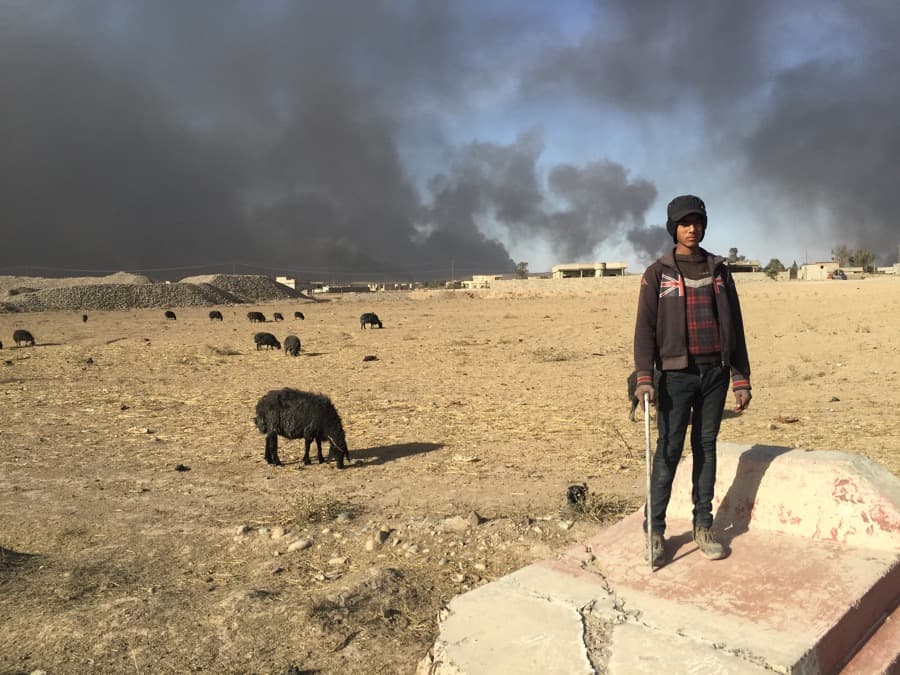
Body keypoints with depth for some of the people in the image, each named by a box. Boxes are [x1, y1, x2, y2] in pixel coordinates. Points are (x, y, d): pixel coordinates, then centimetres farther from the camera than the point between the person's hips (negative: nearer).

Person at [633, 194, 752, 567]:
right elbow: (645, 326, -4)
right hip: (676, 373, -3)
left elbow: (734, 325, 10)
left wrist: (741, 378, 5)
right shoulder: (658, 273, 2)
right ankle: (655, 529, 5)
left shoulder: (718, 269, 10)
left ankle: (703, 526, 18)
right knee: (668, 450, -3)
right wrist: (644, 376, -16)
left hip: (715, 372, 3)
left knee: (706, 447, 8)